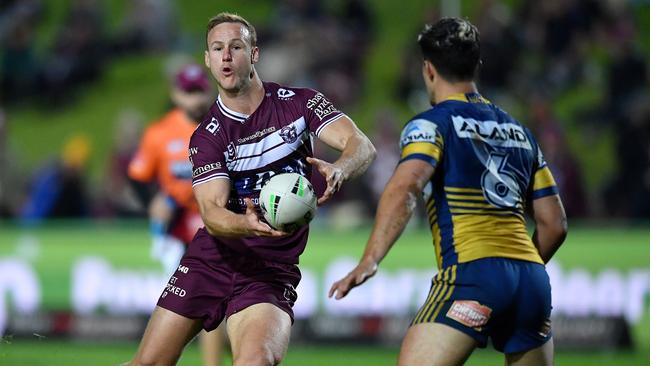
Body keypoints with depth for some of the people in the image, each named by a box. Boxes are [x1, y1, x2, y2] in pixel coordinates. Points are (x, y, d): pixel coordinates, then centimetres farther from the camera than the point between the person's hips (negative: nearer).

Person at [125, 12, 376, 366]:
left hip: (270, 271, -2)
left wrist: (338, 169, -38)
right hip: (210, 261, 2)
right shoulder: (206, 137, -2)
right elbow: (212, 213, -14)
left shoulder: (299, 102, -2)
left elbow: (362, 146, -13)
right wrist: (248, 225, -39)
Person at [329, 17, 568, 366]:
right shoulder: (520, 132, 23)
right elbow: (554, 225, 22)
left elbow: (404, 188, -15)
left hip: (472, 274, -6)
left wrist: (369, 261, -22)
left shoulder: (431, 124, 5)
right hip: (532, 278, 6)